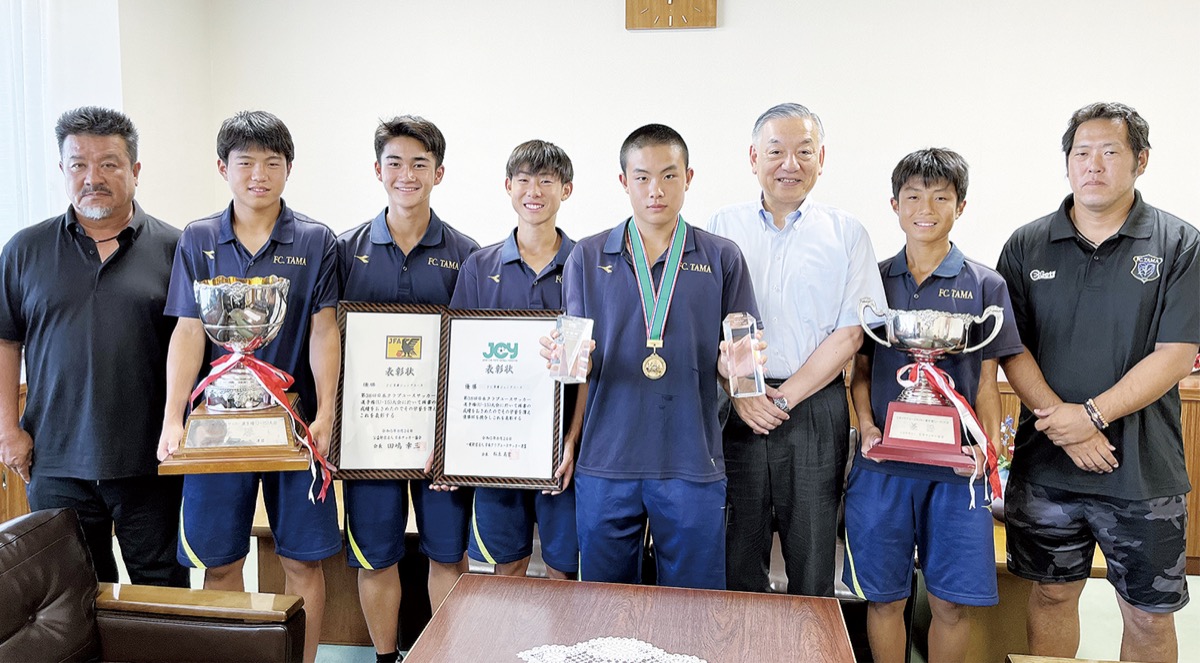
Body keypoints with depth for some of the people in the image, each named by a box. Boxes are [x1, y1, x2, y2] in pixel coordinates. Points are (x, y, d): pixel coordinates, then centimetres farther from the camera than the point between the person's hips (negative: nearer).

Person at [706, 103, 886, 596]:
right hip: (735, 410, 1)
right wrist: (741, 394, -9)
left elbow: (849, 333, -1)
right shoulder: (723, 227, 7)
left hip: (815, 410, 0)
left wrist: (784, 397, -9)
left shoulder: (847, 233, 5)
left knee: (813, 563, 7)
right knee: (737, 558, 7)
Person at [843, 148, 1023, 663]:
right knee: (883, 596, 8)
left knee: (951, 602, 6)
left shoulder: (984, 285, 4)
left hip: (955, 466, 0)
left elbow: (987, 380, 5)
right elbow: (860, 370, 9)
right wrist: (867, 426, -8)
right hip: (882, 464, 1)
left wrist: (987, 444, -11)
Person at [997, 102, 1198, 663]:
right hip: (1044, 464, 2)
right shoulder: (1027, 246, 3)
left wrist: (1093, 415, -17)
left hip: (1144, 470, -1)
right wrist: (1061, 422, -14)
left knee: (1150, 614, 9)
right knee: (1052, 593, 15)